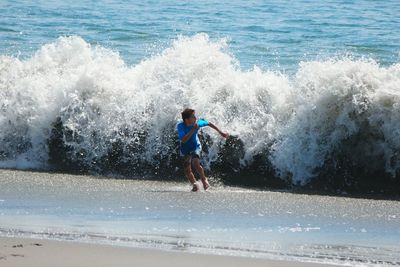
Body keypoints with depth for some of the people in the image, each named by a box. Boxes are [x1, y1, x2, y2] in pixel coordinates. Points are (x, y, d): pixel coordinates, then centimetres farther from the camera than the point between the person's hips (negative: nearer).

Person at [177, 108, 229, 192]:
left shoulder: (197, 123, -21)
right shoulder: (180, 126, -27)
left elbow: (209, 124, -2)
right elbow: (183, 140, -39)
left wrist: (220, 132, 2)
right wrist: (193, 130, -44)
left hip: (195, 147, -1)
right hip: (185, 150, 1)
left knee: (196, 163, -25)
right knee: (187, 170, 3)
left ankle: (204, 180, -3)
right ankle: (194, 184, 29)